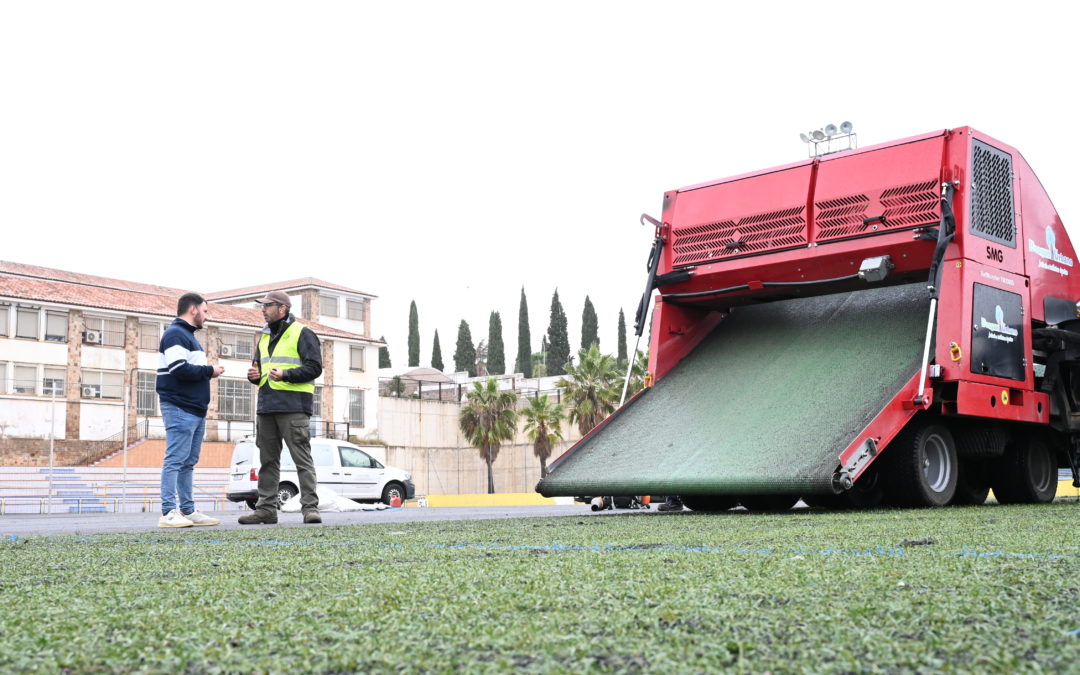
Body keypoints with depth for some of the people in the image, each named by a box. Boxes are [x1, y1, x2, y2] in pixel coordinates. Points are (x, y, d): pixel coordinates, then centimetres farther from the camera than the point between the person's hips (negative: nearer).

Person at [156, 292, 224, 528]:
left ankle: (188, 511, 16)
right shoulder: (175, 334, -9)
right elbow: (180, 370, -21)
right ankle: (169, 513, -10)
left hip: (196, 410, 10)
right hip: (179, 409, -10)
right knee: (175, 460, -10)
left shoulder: (188, 336, 23)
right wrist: (210, 371, -10)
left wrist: (207, 372, 3)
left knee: (189, 462, 11)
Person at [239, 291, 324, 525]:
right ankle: (266, 508, 13)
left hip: (293, 407, -8)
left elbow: (314, 367, -10)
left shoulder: (302, 334, -2)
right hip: (266, 406, 8)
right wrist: (254, 375, 6)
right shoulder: (265, 337, 22)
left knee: (302, 459, -8)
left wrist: (286, 375, -22)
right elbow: (259, 366, 29)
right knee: (268, 460, 9)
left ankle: (310, 507, -8)